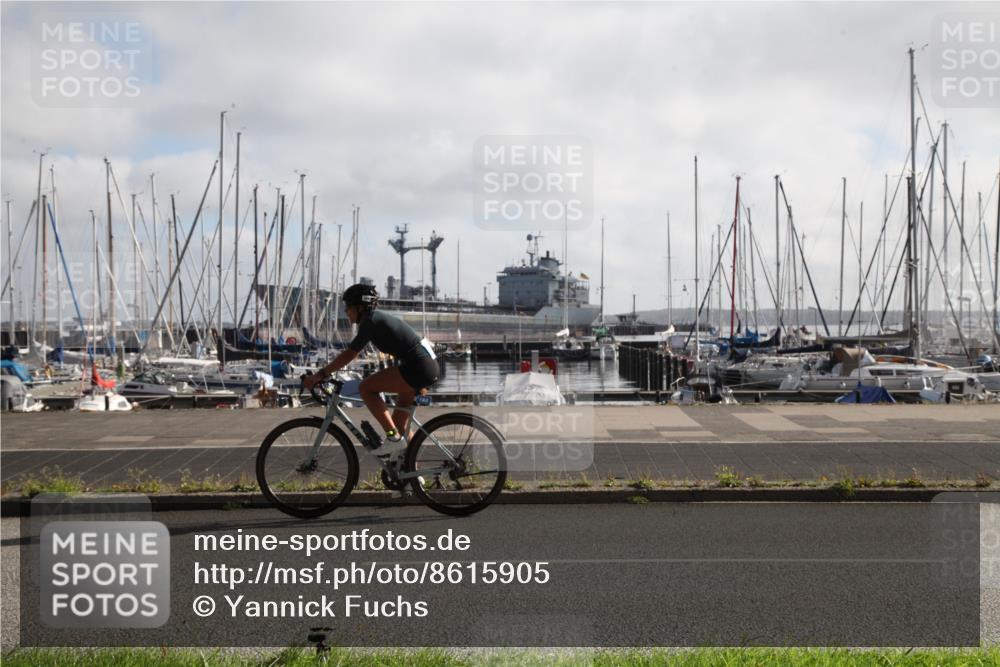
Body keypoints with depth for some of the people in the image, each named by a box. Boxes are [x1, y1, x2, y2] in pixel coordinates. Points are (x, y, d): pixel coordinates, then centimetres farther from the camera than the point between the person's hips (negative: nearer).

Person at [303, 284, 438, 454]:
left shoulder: (371, 320, -10)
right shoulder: (378, 318, 19)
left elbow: (349, 355, -14)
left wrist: (319, 375, -11)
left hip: (418, 367, -10)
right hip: (428, 365, 10)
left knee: (366, 387, -9)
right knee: (399, 421, 18)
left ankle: (393, 437, -9)